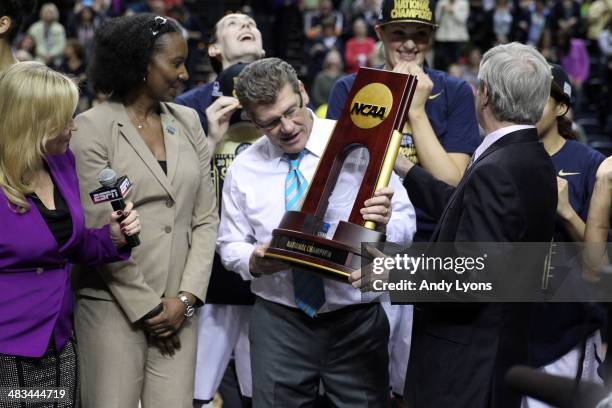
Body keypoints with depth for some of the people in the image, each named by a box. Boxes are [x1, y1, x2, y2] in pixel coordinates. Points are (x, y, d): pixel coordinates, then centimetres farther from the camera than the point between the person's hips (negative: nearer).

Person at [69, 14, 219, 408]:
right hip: (115, 303, -4)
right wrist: (147, 307, -8)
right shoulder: (92, 127, -6)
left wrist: (186, 297, -2)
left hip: (178, 305, 4)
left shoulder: (188, 122, 9)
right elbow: (96, 230, -10)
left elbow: (206, 218, 8)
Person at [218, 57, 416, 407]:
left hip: (356, 322, -1)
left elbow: (406, 225, -6)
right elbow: (230, 244, 9)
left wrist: (385, 223, -30)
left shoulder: (360, 145, -5)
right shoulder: (244, 169, 2)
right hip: (279, 323, 2)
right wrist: (253, 261, -13)